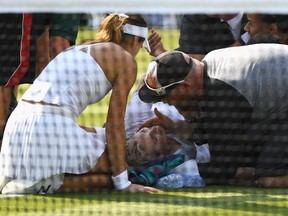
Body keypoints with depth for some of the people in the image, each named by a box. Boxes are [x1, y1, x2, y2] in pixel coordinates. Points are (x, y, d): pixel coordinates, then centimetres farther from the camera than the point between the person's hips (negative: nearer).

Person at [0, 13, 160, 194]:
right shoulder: (126, 60, 6)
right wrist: (123, 183, 3)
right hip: (52, 129, -8)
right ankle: (49, 183, -11)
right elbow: (115, 124, 1)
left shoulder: (77, 50, 28)